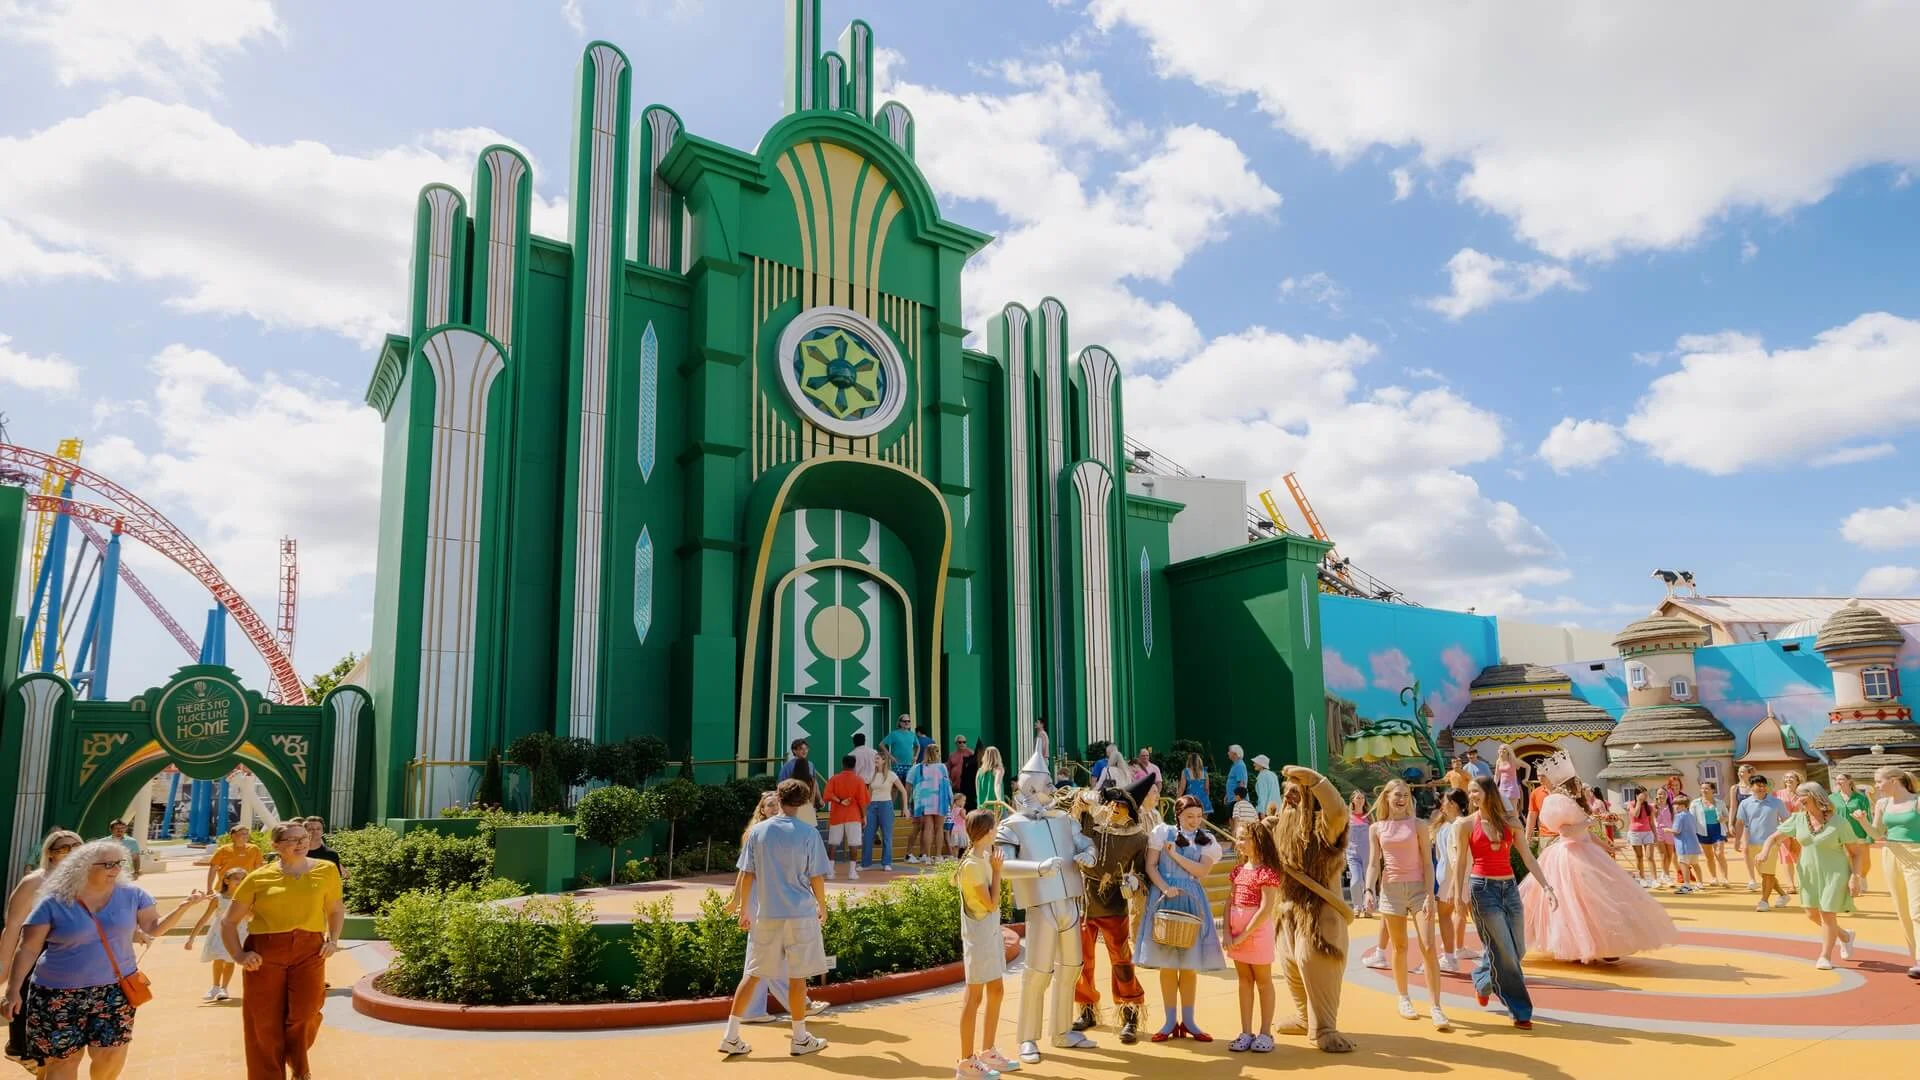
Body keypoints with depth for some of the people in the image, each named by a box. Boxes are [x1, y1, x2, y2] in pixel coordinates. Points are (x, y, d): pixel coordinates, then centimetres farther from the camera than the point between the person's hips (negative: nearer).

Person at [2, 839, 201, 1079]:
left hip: (115, 990, 1)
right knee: (63, 1059, 2)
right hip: (60, 994, -1)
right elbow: (27, 950, -2)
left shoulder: (132, 895, 1)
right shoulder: (54, 903, -5)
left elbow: (154, 928, 2)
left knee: (112, 1054, -5)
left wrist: (183, 906, -14)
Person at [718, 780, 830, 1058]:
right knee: (797, 976, 7)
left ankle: (731, 1036, 11)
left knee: (752, 974, 11)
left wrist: (744, 910, 13)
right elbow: (817, 878, -5)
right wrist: (822, 907, 11)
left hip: (765, 915, 3)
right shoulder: (808, 834, -9)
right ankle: (800, 1038, 17)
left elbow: (746, 875, 3)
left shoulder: (757, 831, 0)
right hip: (800, 914, -3)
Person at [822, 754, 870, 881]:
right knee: (853, 844, 0)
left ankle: (830, 870, 10)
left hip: (836, 815, 2)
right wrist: (864, 816, 4)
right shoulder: (859, 780, -2)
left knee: (832, 843, 10)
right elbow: (862, 801, -5)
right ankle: (852, 871, -4)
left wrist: (839, 801, -9)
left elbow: (828, 796, -12)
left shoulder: (833, 779, 3)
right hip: (853, 816, -2)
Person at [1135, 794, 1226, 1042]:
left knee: (1189, 964, 4)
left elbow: (1202, 870, -6)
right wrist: (1165, 888, -14)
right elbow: (1150, 866, -1)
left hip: (1192, 901, 2)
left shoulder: (1207, 842, 8)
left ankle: (1187, 1021, 13)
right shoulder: (1162, 832, 3)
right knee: (1167, 963, 1)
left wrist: (1175, 854, -12)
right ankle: (1170, 1021, 9)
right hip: (1164, 900, -2)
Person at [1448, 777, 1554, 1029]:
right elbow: (1460, 864, 0)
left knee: (1518, 950, 9)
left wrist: (1546, 886, -4)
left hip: (1509, 888, 4)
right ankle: (1520, 1011, 5)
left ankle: (1482, 980, 36)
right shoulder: (1467, 826, -3)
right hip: (1483, 888, -4)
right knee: (1504, 951, -5)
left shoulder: (1510, 824, 5)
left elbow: (1528, 858, 5)